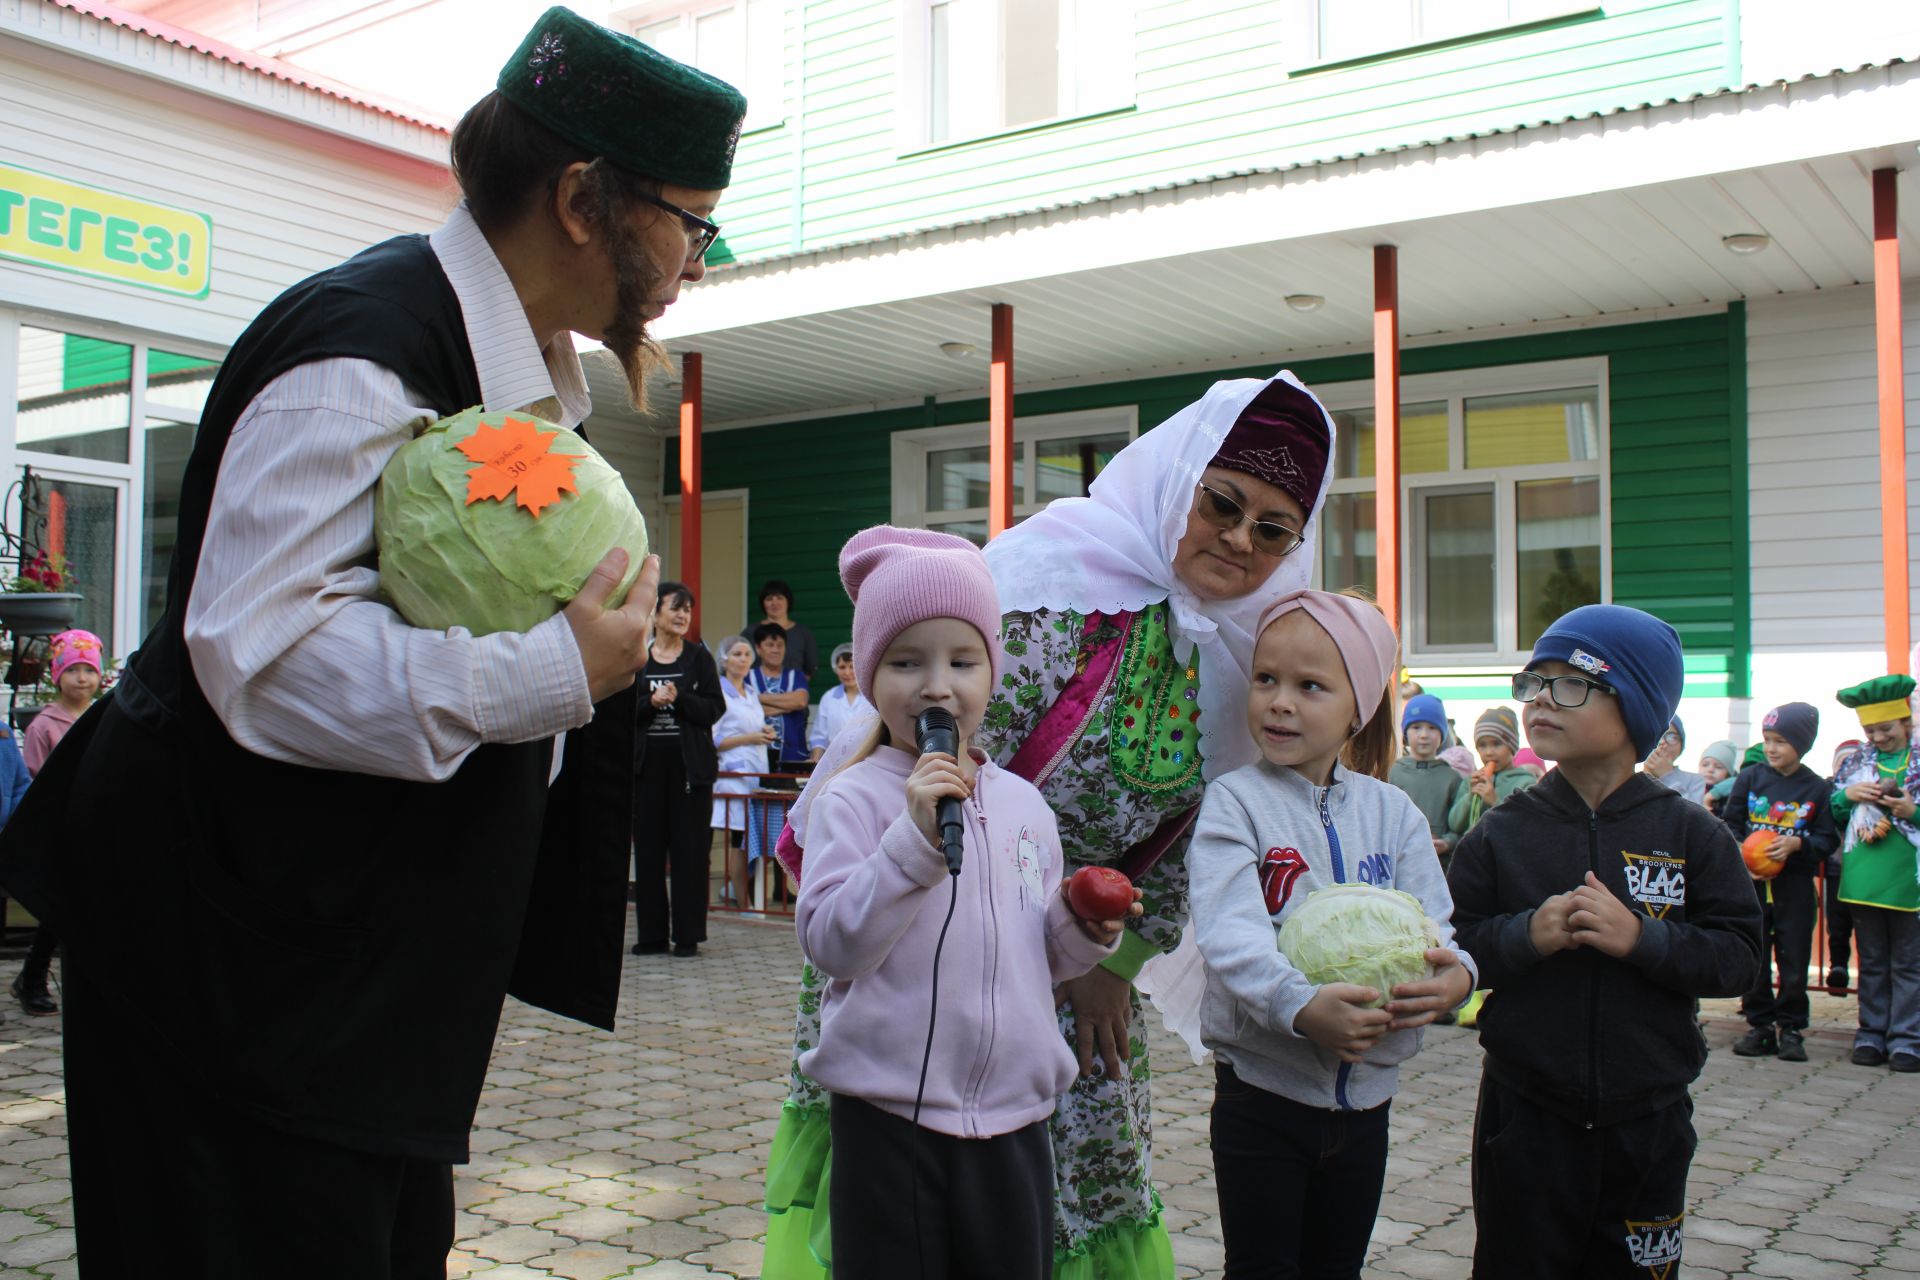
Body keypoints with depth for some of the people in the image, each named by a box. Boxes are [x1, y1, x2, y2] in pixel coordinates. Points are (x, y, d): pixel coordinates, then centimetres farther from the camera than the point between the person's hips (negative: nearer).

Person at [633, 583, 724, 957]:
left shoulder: (699, 657, 5)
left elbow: (714, 709, -3)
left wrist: (678, 698, -17)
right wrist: (650, 703, -17)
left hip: (689, 764, -1)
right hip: (647, 764, 1)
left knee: (689, 849, 0)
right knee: (648, 848, 4)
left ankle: (688, 935, 7)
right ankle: (651, 934, 13)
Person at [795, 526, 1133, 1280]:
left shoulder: (1024, 804, 7)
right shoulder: (854, 798, -8)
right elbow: (828, 945, -18)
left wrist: (1083, 934, -4)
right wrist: (914, 837, -25)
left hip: (1014, 1115, 5)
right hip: (890, 1114, -4)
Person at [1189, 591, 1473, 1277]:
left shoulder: (1392, 810, 3)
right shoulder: (1235, 801, -10)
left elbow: (1433, 922, -2)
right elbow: (1230, 933, -23)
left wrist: (1455, 972, -26)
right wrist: (1302, 1006, -39)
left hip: (1366, 1091, 4)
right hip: (1263, 1090, -4)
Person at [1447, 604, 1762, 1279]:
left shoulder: (1691, 834, -2)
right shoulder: (1500, 835, -1)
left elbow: (1738, 956, -7)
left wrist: (1641, 937, -21)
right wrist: (1525, 936, -19)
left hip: (1648, 1121, 0)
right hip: (1525, 1118, 0)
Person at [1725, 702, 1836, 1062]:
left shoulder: (1816, 788, -1)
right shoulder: (1749, 778, 2)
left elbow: (1828, 840, 0)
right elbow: (1730, 825, 6)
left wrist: (1797, 845, -18)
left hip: (1795, 886, -1)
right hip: (1752, 883, 1)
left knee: (1794, 961, 3)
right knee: (1753, 958, 5)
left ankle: (1791, 1028, 15)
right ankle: (1760, 1026, 15)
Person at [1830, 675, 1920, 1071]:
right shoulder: (1855, 761, 10)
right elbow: (1829, 813, 12)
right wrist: (1847, 794, -6)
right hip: (1863, 877, 3)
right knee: (1872, 962, 11)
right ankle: (1871, 1035, 18)